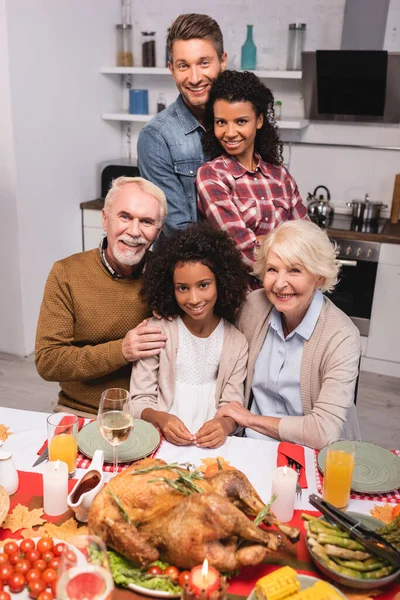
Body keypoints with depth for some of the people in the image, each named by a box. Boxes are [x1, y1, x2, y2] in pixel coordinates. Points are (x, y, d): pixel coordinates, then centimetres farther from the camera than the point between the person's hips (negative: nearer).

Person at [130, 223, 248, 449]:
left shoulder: (237, 342, 4)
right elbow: (140, 401, -1)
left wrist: (225, 424, -19)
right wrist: (160, 418, -22)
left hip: (211, 444, 3)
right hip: (161, 439, -2)